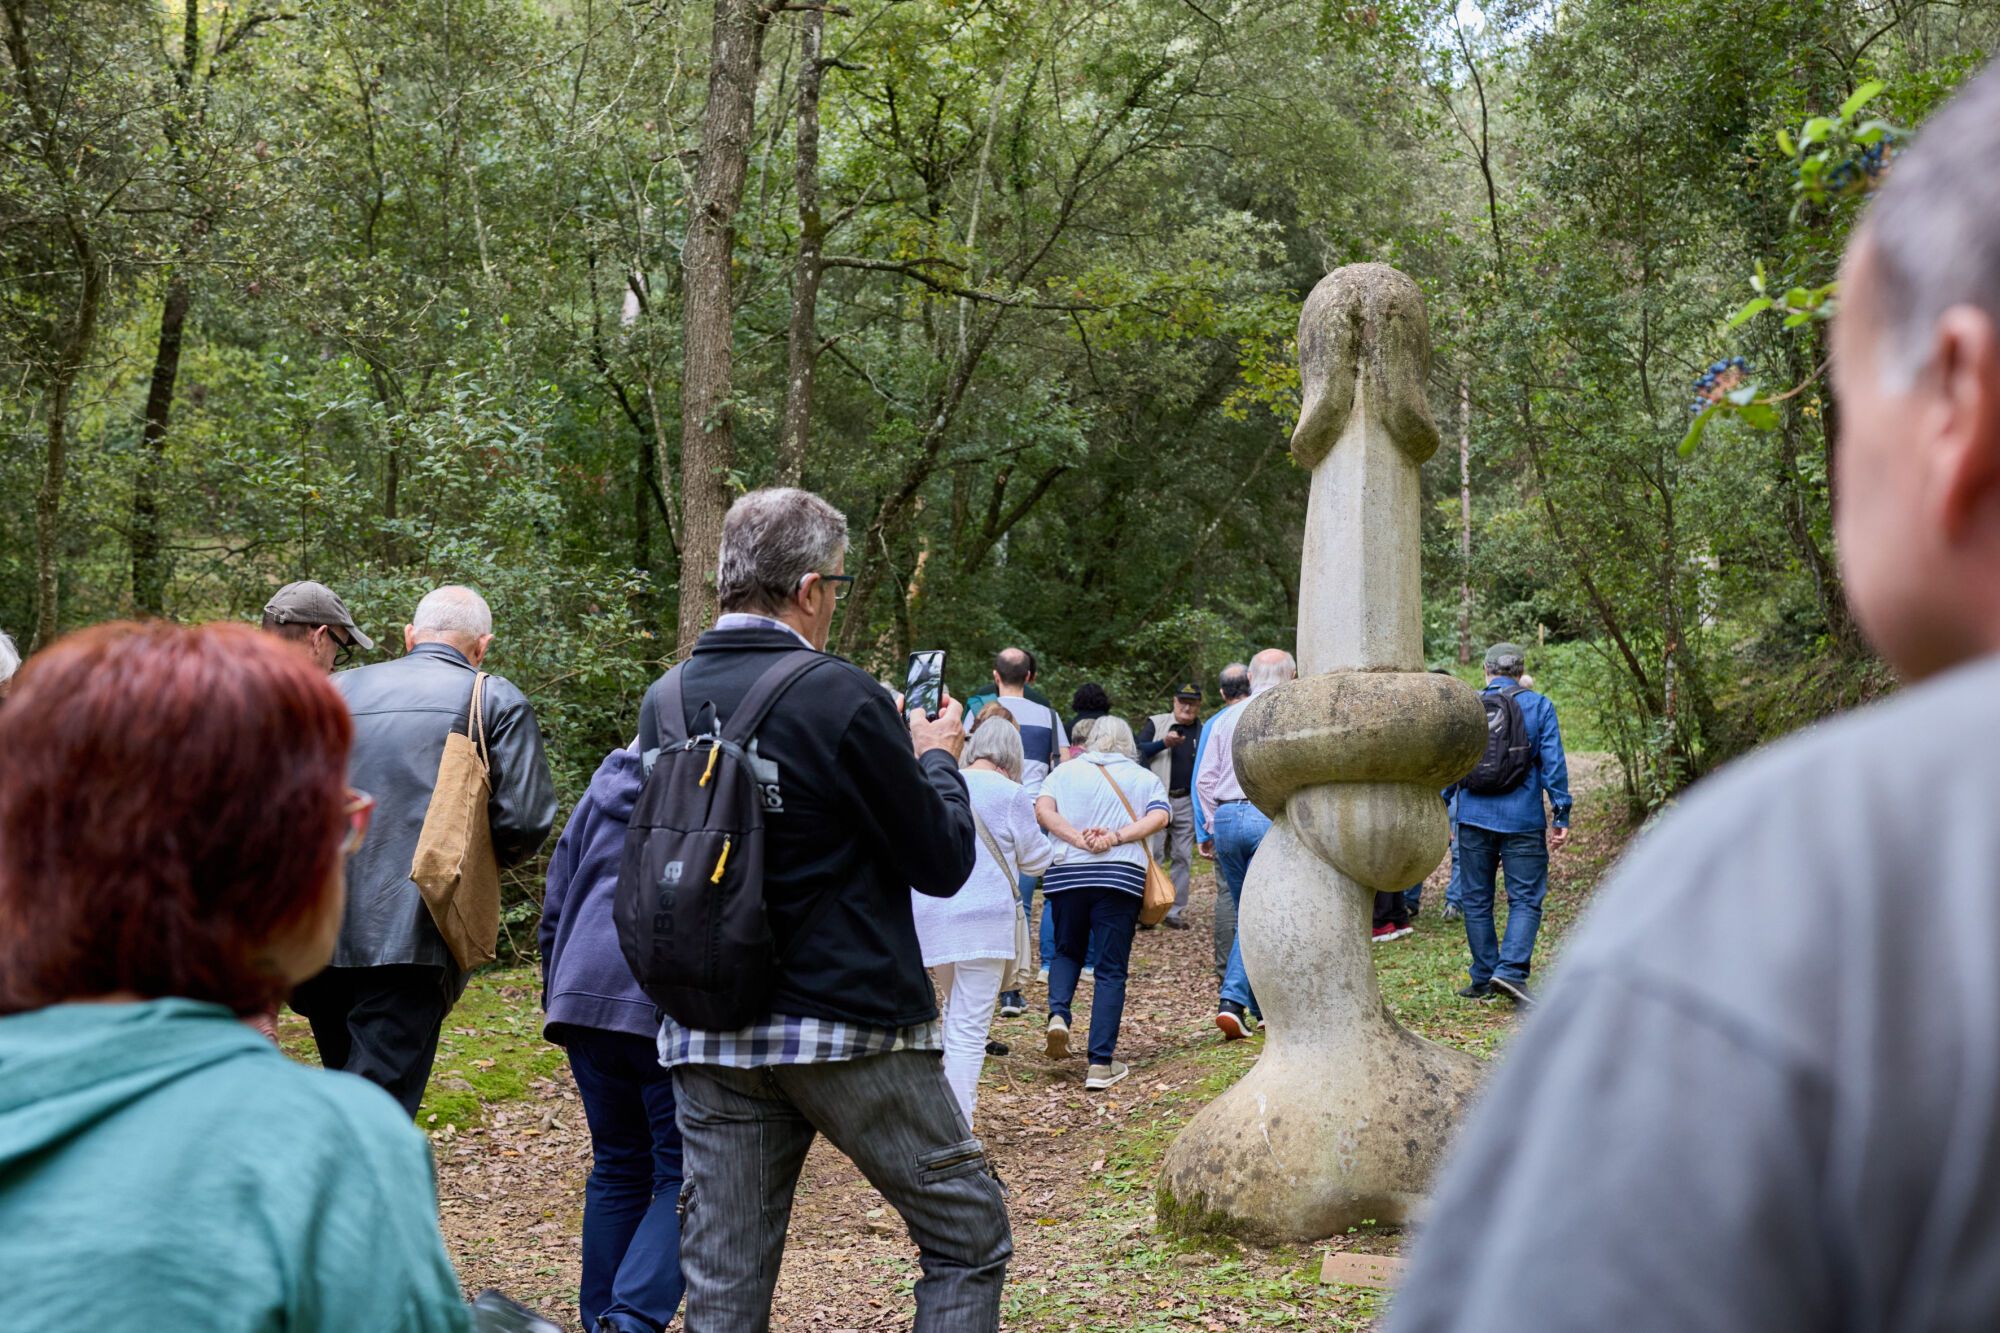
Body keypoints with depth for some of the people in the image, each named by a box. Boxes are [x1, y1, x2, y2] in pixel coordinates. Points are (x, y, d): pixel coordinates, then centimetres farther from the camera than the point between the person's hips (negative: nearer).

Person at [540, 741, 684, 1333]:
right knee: (684, 1174, 2)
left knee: (617, 1168, 16)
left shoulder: (608, 783, 15)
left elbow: (557, 903, 18)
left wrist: (557, 999, 25)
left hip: (586, 995, 5)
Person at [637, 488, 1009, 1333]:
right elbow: (944, 861, -9)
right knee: (969, 1233, 10)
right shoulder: (841, 698, -14)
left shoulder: (664, 701, 4)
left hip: (707, 1035, 6)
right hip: (849, 1028, -6)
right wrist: (936, 759, 11)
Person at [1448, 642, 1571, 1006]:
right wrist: (1562, 815, 0)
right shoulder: (1539, 707, 1)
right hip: (1523, 819, -2)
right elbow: (1553, 763, -3)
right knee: (1525, 899, 2)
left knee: (1476, 900, 10)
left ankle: (1483, 980, 13)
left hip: (1473, 817, 2)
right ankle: (1510, 971, -15)